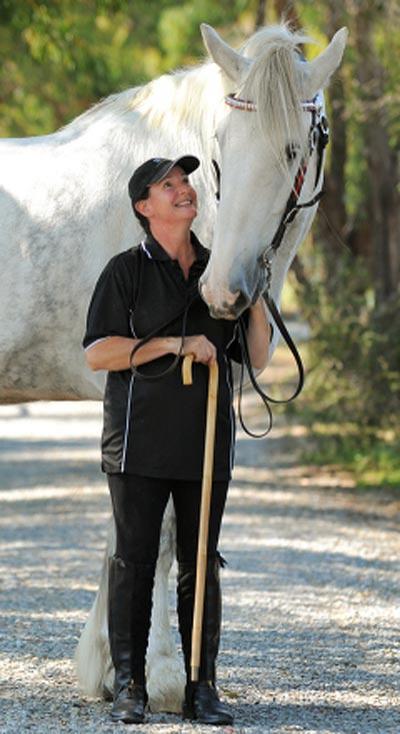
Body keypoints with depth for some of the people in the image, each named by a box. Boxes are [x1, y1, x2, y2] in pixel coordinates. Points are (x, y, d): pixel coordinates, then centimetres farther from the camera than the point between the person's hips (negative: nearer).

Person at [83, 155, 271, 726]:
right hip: (141, 441, -3)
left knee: (201, 566, 5)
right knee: (134, 561, 0)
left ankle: (203, 688, 8)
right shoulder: (127, 270, 0)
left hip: (207, 443, 3)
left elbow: (258, 358, 12)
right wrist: (173, 344, -15)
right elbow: (97, 352, -8)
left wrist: (256, 295, -2)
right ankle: (129, 686, 5)